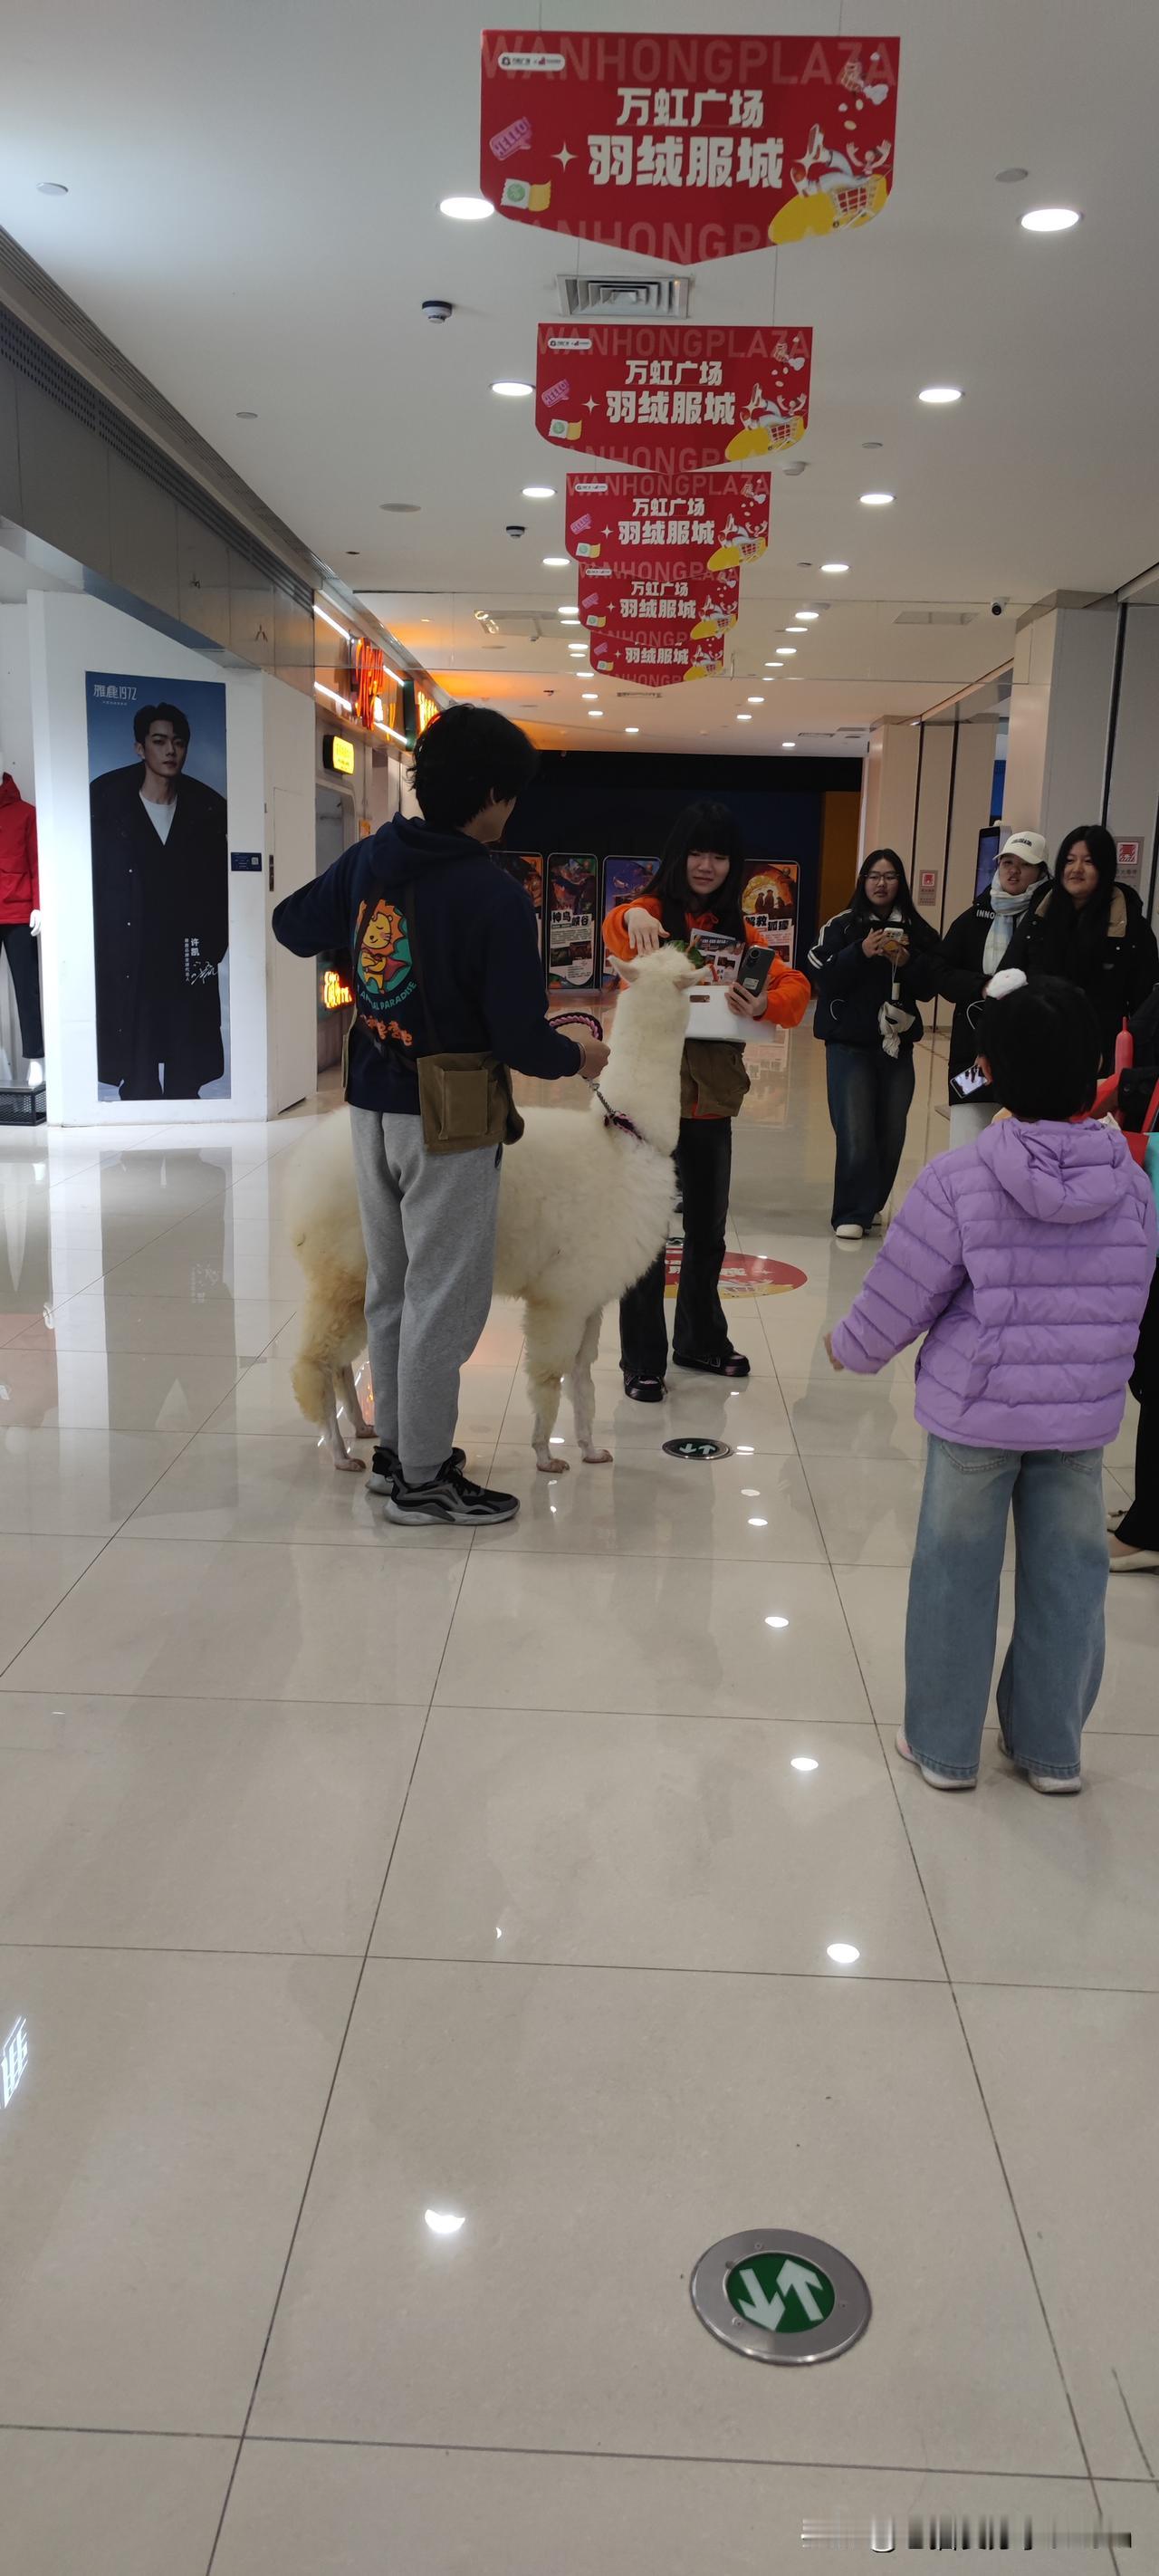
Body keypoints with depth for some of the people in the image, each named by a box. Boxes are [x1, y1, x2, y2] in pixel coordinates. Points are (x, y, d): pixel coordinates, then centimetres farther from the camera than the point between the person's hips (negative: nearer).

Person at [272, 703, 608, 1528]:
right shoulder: (496, 896, -19)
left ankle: (396, 1448, 32)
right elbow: (520, 1039, -18)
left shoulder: (368, 860, 0)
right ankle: (422, 1480, 14)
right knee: (443, 1300, 4)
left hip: (372, 1108, 7)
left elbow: (294, 928, 16)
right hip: (449, 1121, -7)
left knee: (391, 1288, 19)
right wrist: (578, 1057, 2)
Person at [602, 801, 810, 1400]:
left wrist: (766, 1003, -22)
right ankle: (642, 1360, 15)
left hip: (712, 1098, 5)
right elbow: (619, 934, -29)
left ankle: (701, 1340, 36)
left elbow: (794, 985, 1)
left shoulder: (738, 931, 8)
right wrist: (632, 917, -53)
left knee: (708, 1229, 18)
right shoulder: (653, 914, -6)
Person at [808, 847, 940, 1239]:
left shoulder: (917, 930, 7)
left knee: (891, 1134, 5)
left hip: (897, 1044, 3)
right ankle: (852, 1215, 2)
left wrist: (909, 961, -13)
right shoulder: (842, 925, -1)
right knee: (856, 1136, -9)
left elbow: (930, 987, 4)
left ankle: (872, 1203, 24)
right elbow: (823, 978, -9)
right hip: (850, 1044, -3)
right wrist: (861, 952, -20)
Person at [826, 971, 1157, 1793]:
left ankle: (943, 1745, 25)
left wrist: (851, 1349, 9)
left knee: (958, 1576, 12)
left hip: (974, 1412, -3)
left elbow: (896, 1300, -10)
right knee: (1067, 1579, 15)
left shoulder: (959, 1179, -17)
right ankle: (1052, 1747, 30)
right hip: (1084, 1417, 3)